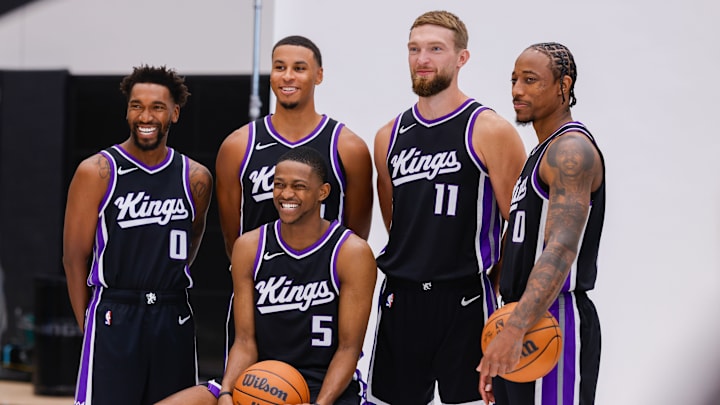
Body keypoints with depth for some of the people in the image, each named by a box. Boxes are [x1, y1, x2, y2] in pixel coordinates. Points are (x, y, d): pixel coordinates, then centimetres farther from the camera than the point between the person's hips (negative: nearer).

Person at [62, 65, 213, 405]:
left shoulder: (196, 178, 4)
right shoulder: (96, 172, -5)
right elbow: (75, 256, -2)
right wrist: (88, 325, -2)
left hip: (174, 322, 3)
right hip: (113, 319, -3)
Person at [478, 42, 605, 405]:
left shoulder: (572, 150, -13)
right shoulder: (543, 153, 20)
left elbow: (562, 249, -27)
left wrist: (513, 330, -37)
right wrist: (509, 330, 22)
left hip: (554, 323, -10)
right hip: (525, 324, 10)